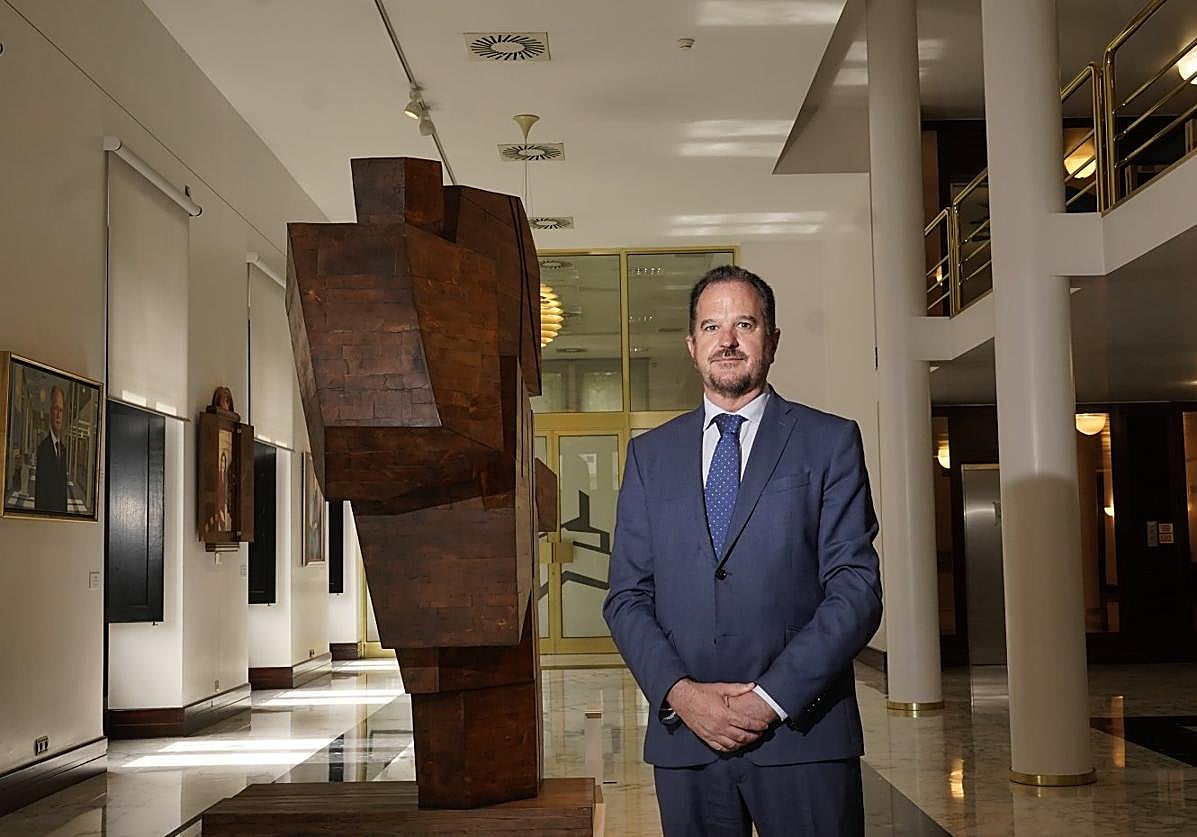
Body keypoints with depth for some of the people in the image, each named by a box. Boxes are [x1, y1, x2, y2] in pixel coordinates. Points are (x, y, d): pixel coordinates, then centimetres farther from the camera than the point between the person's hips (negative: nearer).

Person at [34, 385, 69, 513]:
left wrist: (65, 511, 14)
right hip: (47, 511, -8)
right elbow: (39, 494, -15)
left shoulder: (64, 449, 13)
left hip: (62, 512, 8)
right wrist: (39, 512, -19)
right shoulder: (43, 448, -13)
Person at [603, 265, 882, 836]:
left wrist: (773, 697, -12)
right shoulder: (650, 455, 11)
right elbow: (627, 596, 7)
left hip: (803, 732, -2)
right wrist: (680, 693, -8)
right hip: (684, 735, 2)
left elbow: (856, 589, -4)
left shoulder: (830, 442, 3)